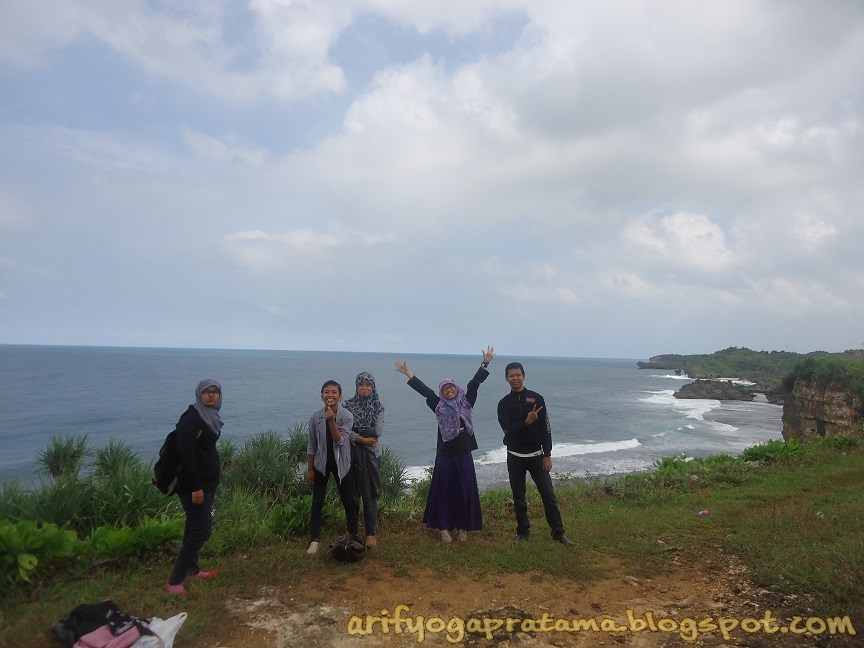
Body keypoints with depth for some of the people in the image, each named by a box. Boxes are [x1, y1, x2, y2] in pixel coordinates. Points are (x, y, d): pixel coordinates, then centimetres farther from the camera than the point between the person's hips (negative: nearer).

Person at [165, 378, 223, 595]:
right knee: (201, 530, -8)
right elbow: (186, 454, -23)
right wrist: (196, 487, -24)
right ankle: (174, 582, 1)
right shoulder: (191, 418, -18)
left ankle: (192, 570, 31)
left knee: (195, 527, 18)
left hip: (208, 482, 9)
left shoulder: (210, 417, 10)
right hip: (194, 484, -9)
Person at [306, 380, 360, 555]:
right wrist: (309, 469, 1)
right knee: (317, 501, 5)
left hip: (341, 463, -1)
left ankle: (354, 535, 28)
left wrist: (331, 421, -32)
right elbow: (312, 445, -1)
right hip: (321, 463, 1)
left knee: (349, 501, 9)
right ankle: (314, 540, 17)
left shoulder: (347, 416, -14)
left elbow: (340, 441, -22)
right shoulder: (315, 418, -9)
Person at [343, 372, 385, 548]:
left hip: (371, 454, -1)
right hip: (351, 454, 1)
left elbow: (378, 431, -10)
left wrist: (355, 433, -10)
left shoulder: (378, 407, 2)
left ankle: (371, 534, 10)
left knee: (370, 495, 1)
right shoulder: (348, 405, 2)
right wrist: (363, 439, -17)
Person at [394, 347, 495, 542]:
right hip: (445, 455, -1)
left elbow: (474, 383, -4)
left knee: (465, 490, 7)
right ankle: (444, 527, 18)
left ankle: (462, 527, 22)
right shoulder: (439, 406, 0)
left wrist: (485, 363, -9)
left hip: (464, 455, 1)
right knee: (444, 490, 5)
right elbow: (423, 389, -5)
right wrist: (407, 373, -9)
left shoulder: (466, 403, 2)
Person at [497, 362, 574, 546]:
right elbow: (508, 430, -10)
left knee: (548, 495, 0)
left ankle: (558, 532, 12)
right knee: (519, 497, 8)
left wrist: (547, 455, -6)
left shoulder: (536, 398, -2)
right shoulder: (503, 404, 0)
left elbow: (546, 429, -3)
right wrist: (526, 422, -26)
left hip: (536, 455, -1)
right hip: (515, 456, 1)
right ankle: (523, 531, 22)